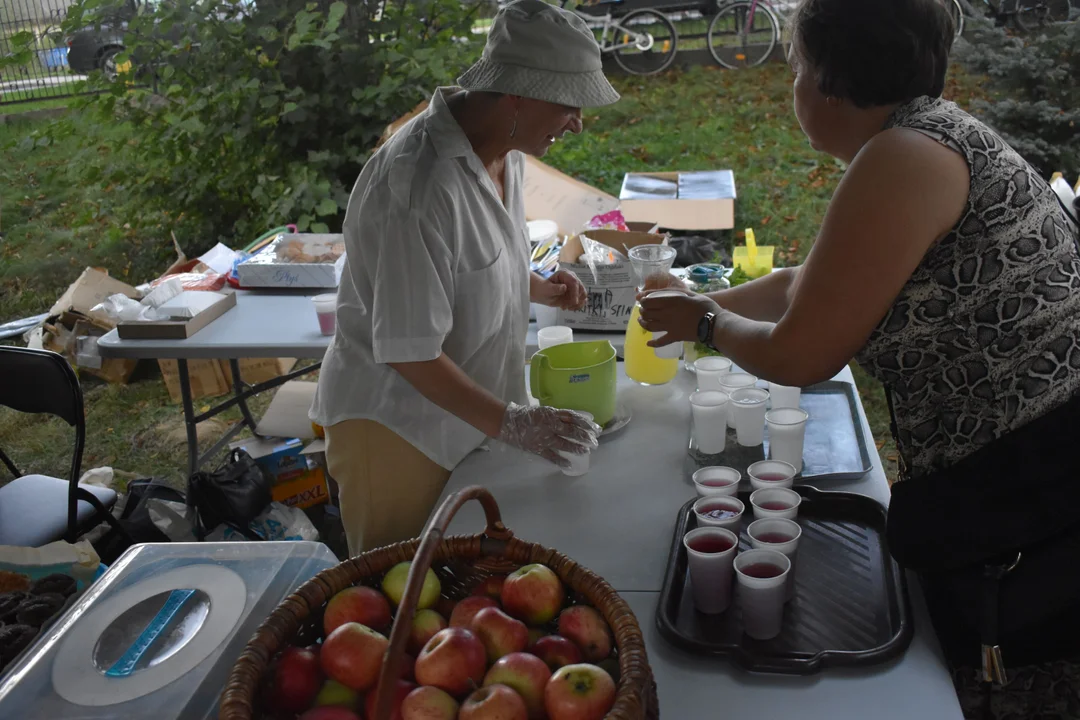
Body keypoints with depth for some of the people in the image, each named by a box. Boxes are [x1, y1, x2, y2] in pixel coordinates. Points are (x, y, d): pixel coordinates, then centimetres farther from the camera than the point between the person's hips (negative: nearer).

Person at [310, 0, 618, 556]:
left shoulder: (504, 155, -1)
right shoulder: (420, 185, -29)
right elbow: (409, 351, -26)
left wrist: (539, 289, 2)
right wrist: (510, 423, -26)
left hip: (462, 419, 8)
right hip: (395, 426, -8)